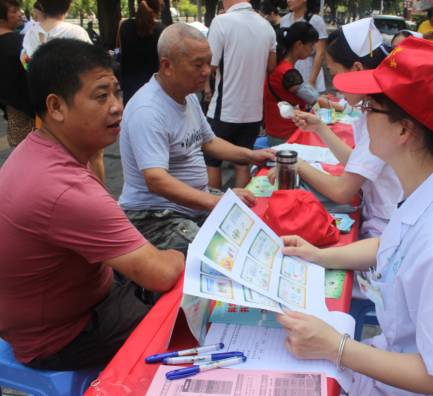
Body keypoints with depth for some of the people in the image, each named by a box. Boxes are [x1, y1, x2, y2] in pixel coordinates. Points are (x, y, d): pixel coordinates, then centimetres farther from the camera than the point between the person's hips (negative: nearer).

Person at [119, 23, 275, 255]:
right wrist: (218, 202, -39)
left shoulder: (189, 96, 8)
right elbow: (156, 181, -34)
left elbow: (208, 141, 23)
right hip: (155, 216, -9)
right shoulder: (147, 111, -24)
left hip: (197, 202, 9)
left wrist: (250, 155, 10)